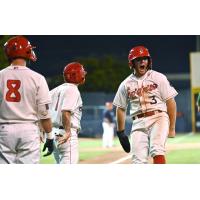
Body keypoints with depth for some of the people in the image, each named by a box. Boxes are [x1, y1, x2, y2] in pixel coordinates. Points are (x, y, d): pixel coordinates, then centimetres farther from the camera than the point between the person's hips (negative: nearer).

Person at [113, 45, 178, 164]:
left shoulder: (158, 78, 3)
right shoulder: (126, 84, 11)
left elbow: (170, 102, 1)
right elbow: (121, 109, 18)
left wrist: (172, 128, -4)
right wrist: (121, 133, 14)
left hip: (158, 118, -3)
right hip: (138, 123, 3)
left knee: (157, 150, -26)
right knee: (138, 161, -4)